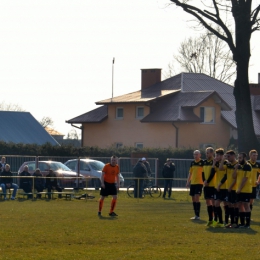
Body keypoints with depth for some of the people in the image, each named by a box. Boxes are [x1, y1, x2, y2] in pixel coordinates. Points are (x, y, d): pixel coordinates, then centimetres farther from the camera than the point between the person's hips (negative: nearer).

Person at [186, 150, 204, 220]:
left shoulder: (202, 162, -6)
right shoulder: (192, 163, 12)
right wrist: (188, 181, 16)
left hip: (199, 183, -6)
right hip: (192, 183, 6)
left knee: (196, 198, -14)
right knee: (193, 199, 7)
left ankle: (197, 215, -12)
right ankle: (196, 215, 14)